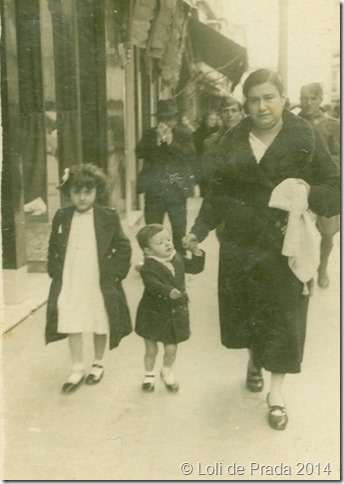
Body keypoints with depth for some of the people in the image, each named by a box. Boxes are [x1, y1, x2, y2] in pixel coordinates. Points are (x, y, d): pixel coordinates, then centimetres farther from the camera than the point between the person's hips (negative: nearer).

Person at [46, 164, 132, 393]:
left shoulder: (109, 217, -8)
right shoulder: (62, 217, 0)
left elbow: (124, 248, -3)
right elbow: (53, 248, 10)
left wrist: (115, 273, -8)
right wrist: (55, 272, 3)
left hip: (100, 284, -2)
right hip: (69, 284, 2)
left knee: (100, 326, 12)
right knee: (73, 325, 7)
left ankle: (98, 364, 33)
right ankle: (77, 369, 23)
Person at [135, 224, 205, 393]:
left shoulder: (177, 259, 0)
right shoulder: (148, 268, -21)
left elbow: (195, 268, 5)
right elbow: (154, 285, -36)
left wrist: (196, 252, -10)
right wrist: (169, 291, -52)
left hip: (176, 312, 4)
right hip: (154, 314, -4)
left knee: (171, 349, 12)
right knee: (151, 349, 13)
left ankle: (167, 372, 41)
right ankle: (149, 374, 38)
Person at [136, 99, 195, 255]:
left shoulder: (184, 135, 3)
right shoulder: (149, 134, 8)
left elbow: (190, 155, -11)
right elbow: (139, 152, -6)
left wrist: (171, 142, -19)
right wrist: (156, 140, -17)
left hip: (176, 191, -1)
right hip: (154, 192, 2)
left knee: (179, 232, 2)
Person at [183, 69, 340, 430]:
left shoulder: (304, 141, -6)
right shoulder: (234, 142, 3)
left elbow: (336, 190, -4)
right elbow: (219, 192, 6)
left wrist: (310, 191, -24)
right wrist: (200, 229, -1)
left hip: (283, 248, -3)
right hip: (239, 247, 3)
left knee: (282, 320, 3)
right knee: (246, 313, 15)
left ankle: (276, 394, 18)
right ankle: (254, 362, 44)